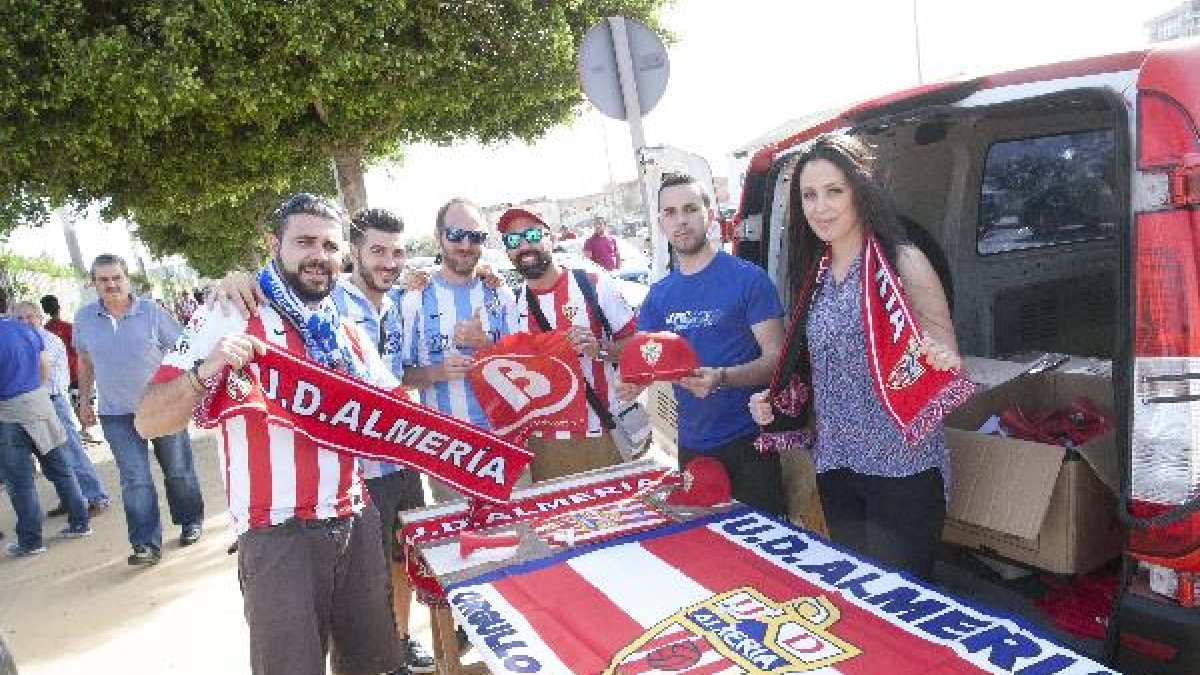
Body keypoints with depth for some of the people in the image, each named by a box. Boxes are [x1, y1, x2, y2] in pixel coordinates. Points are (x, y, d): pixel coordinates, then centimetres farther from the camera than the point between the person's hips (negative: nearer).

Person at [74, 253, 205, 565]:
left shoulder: (151, 311, -6)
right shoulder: (84, 318, 2)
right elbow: (85, 362, 15)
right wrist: (84, 401, 17)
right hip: (116, 413, 2)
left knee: (178, 470, 10)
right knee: (135, 479, -3)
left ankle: (190, 522, 29)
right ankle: (147, 544, 2)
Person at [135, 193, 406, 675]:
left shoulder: (350, 333, 12)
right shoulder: (230, 318, -5)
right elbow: (148, 422, -9)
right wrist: (206, 370, -27)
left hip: (357, 525, 6)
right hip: (278, 537, -5)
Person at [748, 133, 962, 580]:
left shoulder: (902, 261, -9)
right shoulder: (815, 274, 8)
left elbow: (948, 358, -9)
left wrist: (942, 360, -30)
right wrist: (776, 402, 3)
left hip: (900, 465, -6)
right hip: (835, 465, 6)